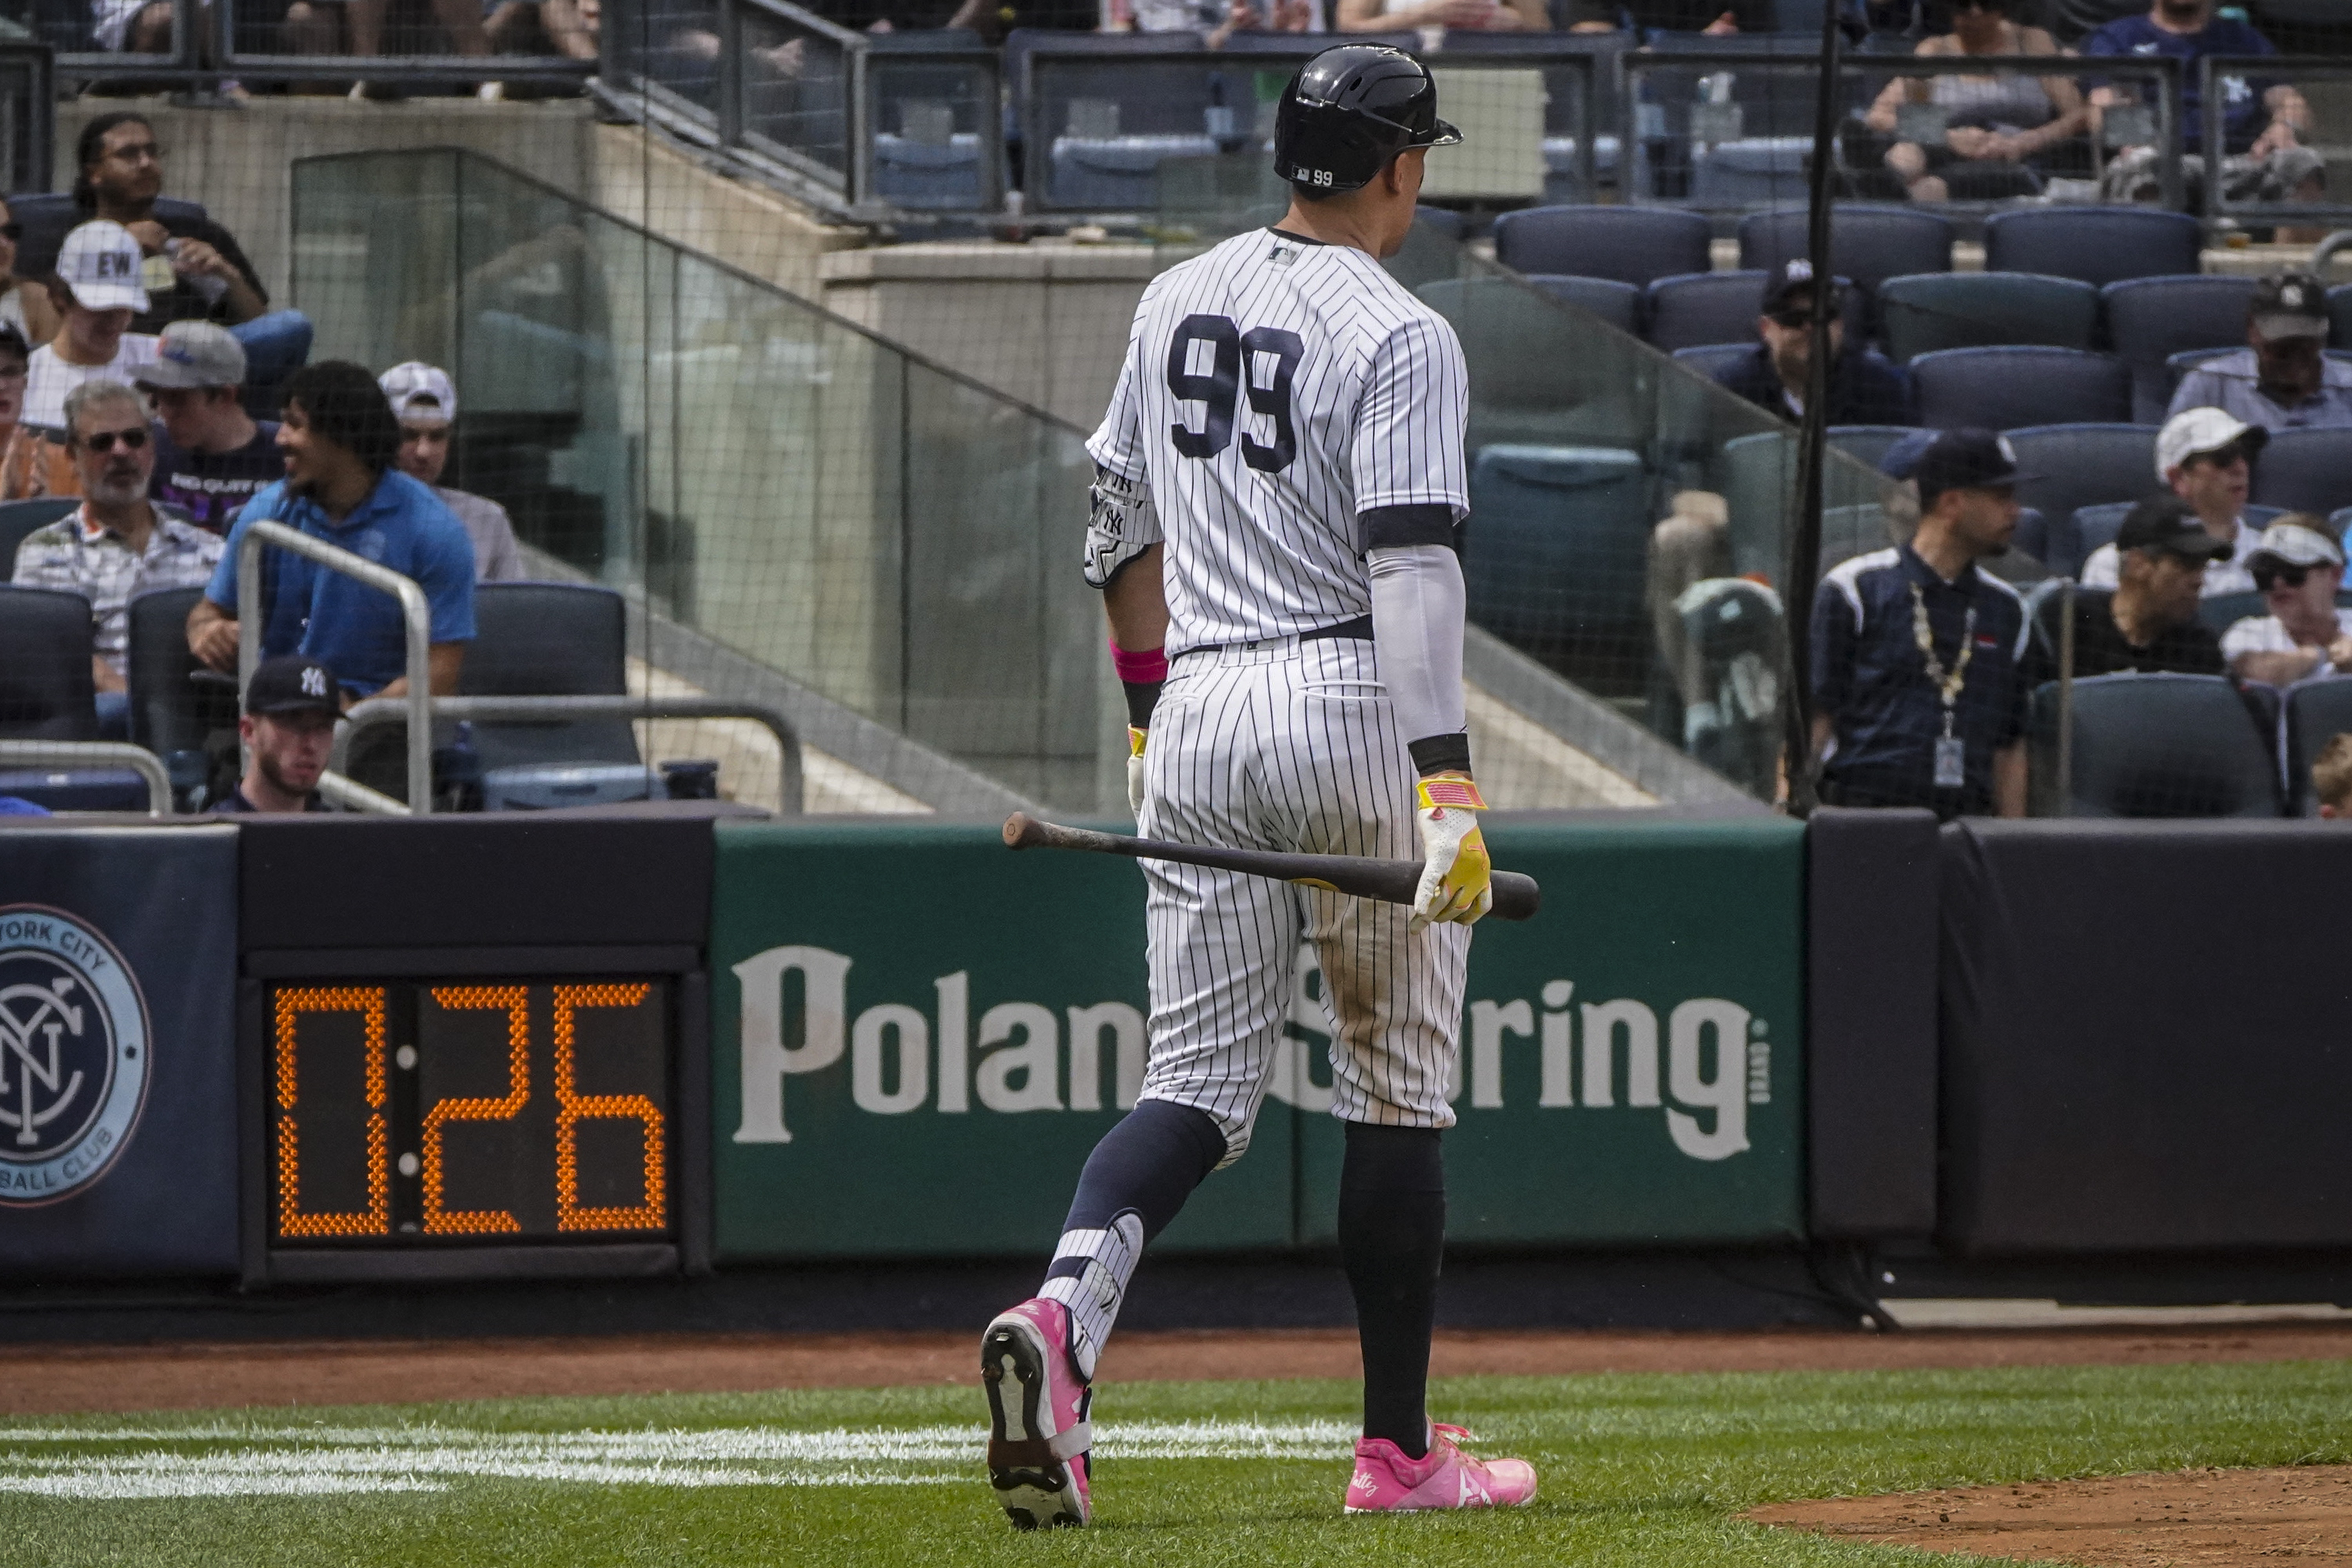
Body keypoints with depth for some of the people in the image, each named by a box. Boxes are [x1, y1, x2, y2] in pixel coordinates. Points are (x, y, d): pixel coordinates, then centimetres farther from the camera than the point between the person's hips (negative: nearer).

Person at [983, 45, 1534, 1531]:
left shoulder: (1179, 300, 12)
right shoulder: (1400, 339, -9)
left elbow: (1121, 523, 18)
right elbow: (1413, 566, -19)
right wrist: (1447, 781, -24)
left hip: (1197, 712, 5)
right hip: (1349, 705, -5)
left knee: (1200, 1076, 4)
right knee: (1399, 1084, 7)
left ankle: (1066, 1309, -25)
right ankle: (1400, 1450, 11)